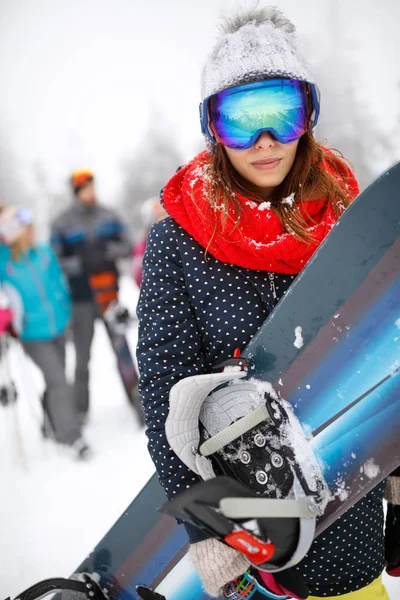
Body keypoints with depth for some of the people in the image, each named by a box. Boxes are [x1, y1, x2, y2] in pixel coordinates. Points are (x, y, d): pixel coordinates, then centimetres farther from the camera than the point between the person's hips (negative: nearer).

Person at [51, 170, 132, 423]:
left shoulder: (109, 217, 5)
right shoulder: (62, 224, -2)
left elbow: (128, 248, 5)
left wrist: (108, 250, -16)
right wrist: (80, 264, -20)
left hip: (110, 294, 2)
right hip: (81, 298, -2)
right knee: (83, 356, 2)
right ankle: (81, 410, 11)